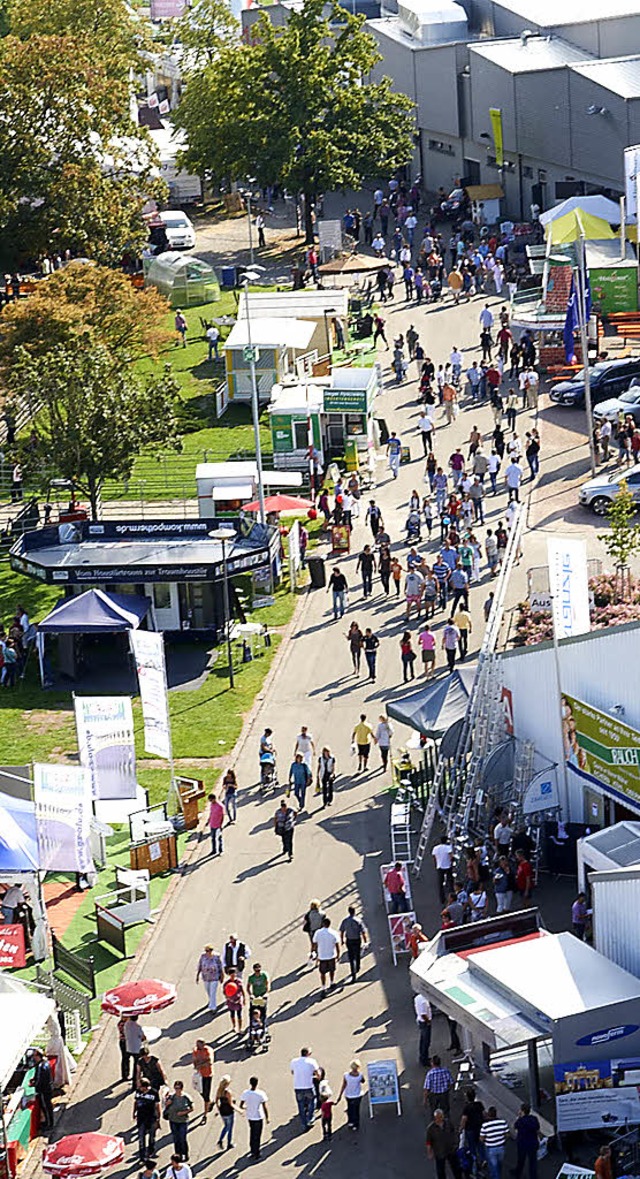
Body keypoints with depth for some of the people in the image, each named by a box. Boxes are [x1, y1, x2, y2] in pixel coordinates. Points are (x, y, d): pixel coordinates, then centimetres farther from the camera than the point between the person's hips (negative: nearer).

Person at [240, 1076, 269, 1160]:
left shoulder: (245, 1093, -11)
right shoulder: (261, 1094, -21)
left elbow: (241, 1106, -5)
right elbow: (265, 1107, -17)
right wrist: (267, 1118, -4)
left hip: (249, 1117, 3)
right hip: (258, 1117, -3)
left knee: (252, 1134, 23)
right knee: (257, 1136, 10)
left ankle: (253, 1151, 30)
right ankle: (256, 1153, 19)